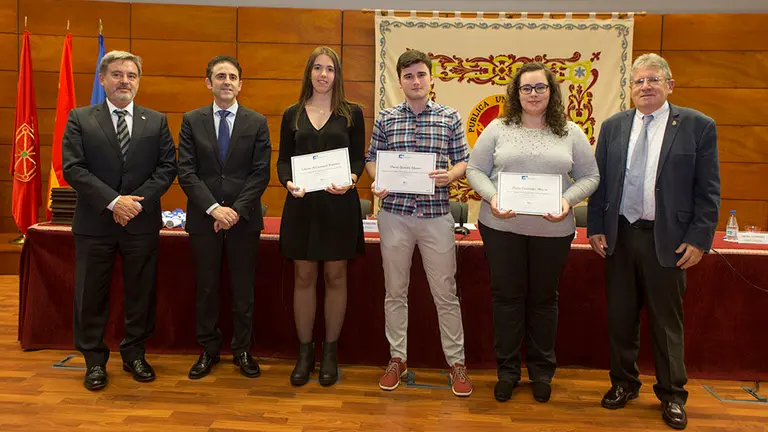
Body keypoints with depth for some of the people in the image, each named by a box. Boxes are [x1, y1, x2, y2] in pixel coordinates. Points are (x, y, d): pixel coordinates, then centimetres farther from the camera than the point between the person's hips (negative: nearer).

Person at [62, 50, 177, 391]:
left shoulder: (156, 121, 6)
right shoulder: (80, 119, 2)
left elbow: (167, 167, 0)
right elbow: (73, 168, -7)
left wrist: (138, 200, -14)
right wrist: (113, 201, -17)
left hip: (142, 222, 1)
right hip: (94, 223, -1)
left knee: (141, 293, 9)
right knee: (91, 295, 8)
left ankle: (134, 355, 26)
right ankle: (94, 361, 24)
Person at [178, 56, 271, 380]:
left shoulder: (257, 122, 3)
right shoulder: (192, 121, 5)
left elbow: (261, 173, -3)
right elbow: (186, 171, -2)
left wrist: (237, 210, -13)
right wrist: (213, 208, -14)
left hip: (244, 219, 0)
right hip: (203, 218, 1)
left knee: (243, 288, 7)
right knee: (206, 287, 9)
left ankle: (242, 350, 22)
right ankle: (208, 350, 24)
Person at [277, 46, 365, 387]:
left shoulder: (351, 113, 5)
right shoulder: (293, 115, 9)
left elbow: (359, 158, 3)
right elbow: (283, 159, 8)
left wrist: (349, 179, -18)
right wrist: (288, 182, -13)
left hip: (339, 204, -1)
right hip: (302, 203, 2)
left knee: (335, 277, 5)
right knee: (304, 277, 6)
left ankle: (330, 351, 19)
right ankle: (305, 352, 19)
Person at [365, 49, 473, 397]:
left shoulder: (450, 117, 3)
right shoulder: (386, 118, 6)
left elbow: (463, 161, 5)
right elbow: (372, 159, 11)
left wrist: (449, 175, -16)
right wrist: (377, 181, -9)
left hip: (436, 215, -1)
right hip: (394, 214, 2)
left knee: (446, 293, 5)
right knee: (395, 291, 11)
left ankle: (456, 362, 19)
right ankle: (397, 358, 25)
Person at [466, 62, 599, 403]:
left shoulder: (571, 133, 6)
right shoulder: (498, 129, 4)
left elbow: (589, 177, 6)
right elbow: (475, 170, 2)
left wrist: (568, 199, -13)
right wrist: (492, 197, -15)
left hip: (552, 230, 1)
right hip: (502, 226, 0)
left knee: (544, 298, 11)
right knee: (506, 297, 6)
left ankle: (542, 371, 28)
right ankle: (507, 370, 22)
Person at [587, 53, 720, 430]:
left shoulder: (697, 126, -2)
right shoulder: (613, 127, 7)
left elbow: (708, 191, -3)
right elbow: (599, 181, 7)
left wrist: (699, 239, -8)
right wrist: (596, 228, 1)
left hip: (668, 240, -3)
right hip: (619, 235, 3)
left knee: (667, 321, 9)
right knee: (620, 316, 12)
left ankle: (672, 395, 26)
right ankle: (624, 382, 30)